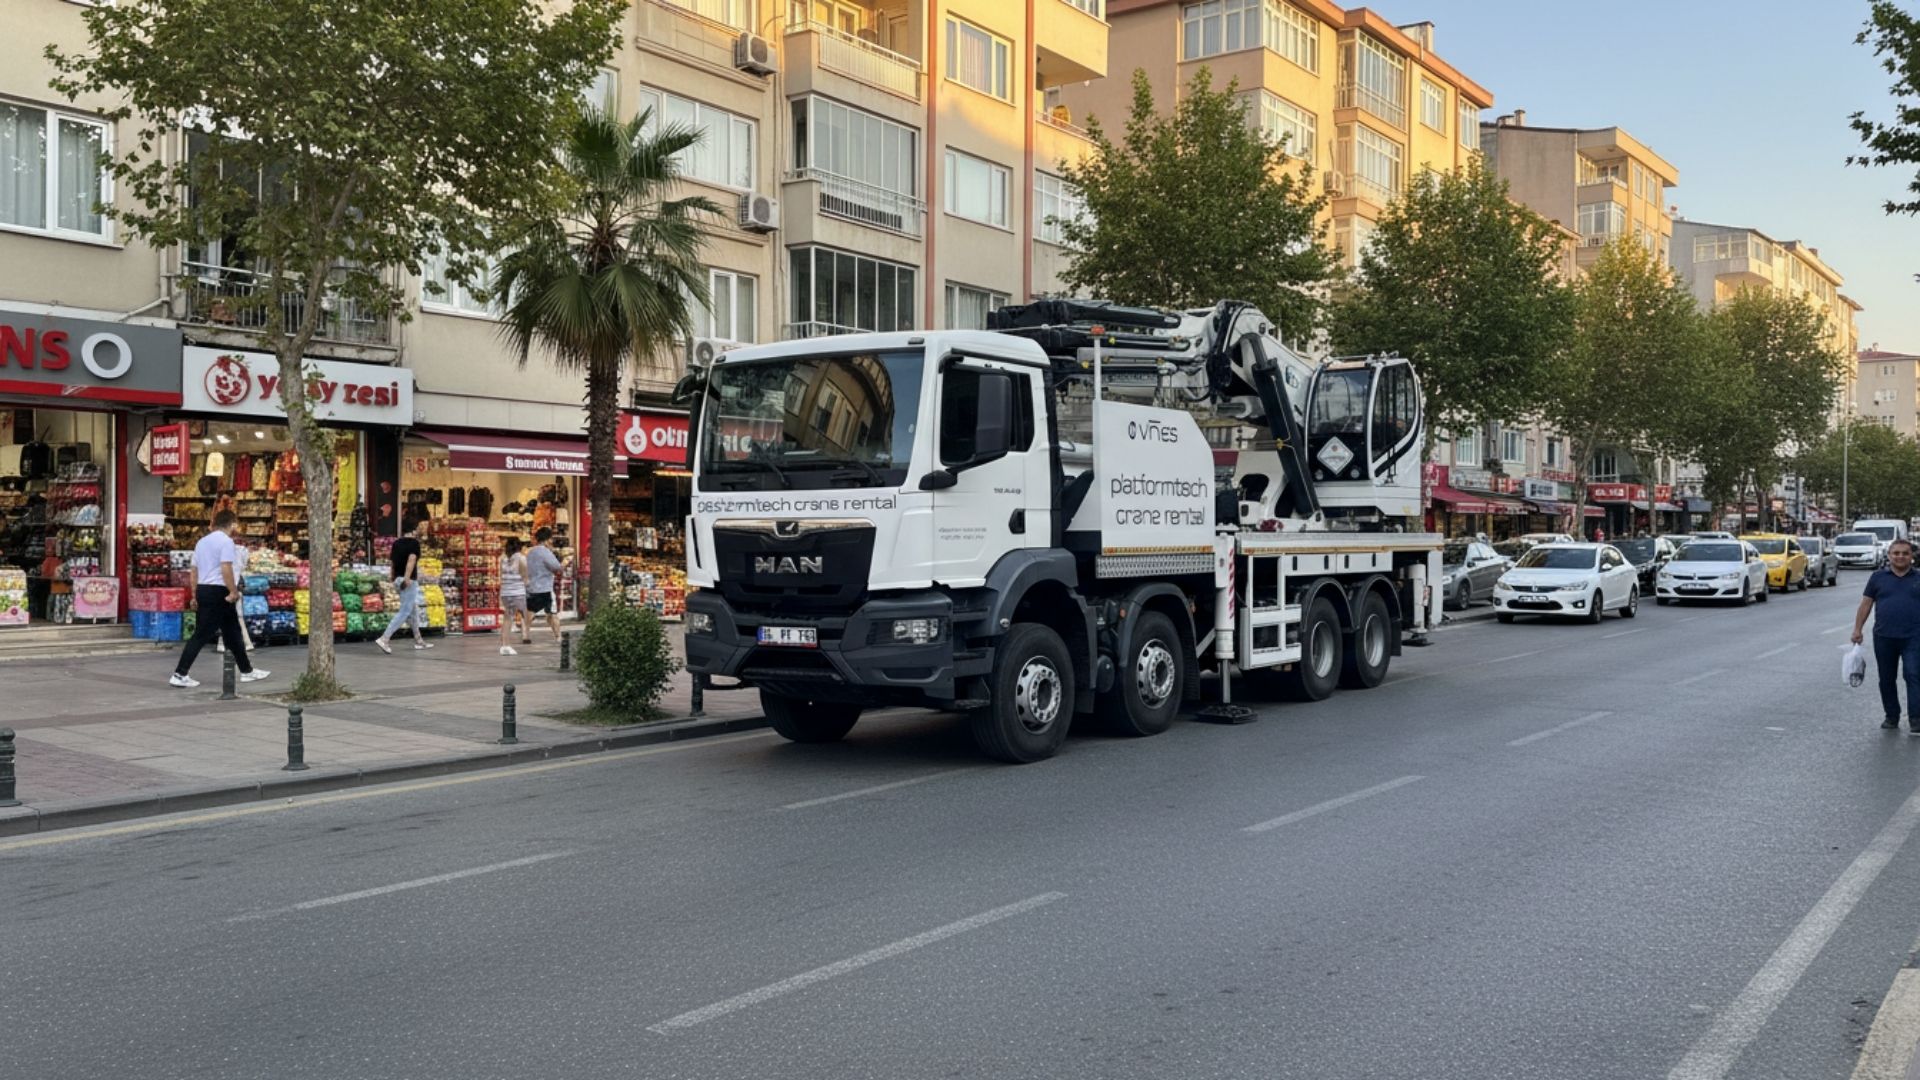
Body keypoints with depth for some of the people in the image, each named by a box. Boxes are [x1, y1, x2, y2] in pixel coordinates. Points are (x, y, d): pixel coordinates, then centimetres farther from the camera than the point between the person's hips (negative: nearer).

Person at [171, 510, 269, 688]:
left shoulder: (202, 541, 15)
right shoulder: (226, 541, -11)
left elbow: (194, 570, 17)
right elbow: (226, 568, -21)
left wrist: (195, 596, 21)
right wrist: (234, 592, -17)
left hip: (204, 590, 9)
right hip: (218, 592, -9)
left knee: (232, 633, 15)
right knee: (201, 635, -8)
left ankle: (247, 671, 22)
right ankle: (180, 674, -9)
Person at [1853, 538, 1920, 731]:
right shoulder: (1878, 577, 5)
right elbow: (1866, 604, 6)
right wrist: (1857, 629, 1)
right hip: (1884, 637, 1)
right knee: (1886, 680, 8)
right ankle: (1891, 717, 20)